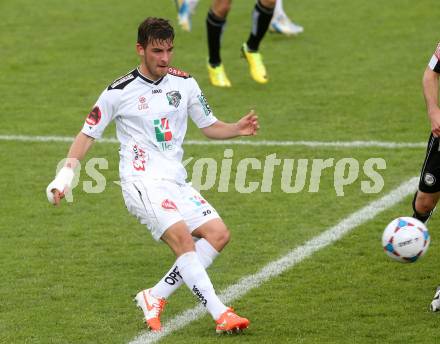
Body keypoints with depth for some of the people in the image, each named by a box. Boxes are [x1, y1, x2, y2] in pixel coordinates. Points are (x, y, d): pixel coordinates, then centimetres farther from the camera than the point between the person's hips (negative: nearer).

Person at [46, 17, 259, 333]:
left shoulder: (184, 83, 9)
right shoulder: (119, 91, -3)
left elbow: (210, 126, 17)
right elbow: (88, 134, 5)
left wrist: (237, 129, -3)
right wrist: (67, 172, -6)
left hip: (176, 182, 6)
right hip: (142, 182, -6)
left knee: (218, 234, -8)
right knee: (182, 238, -25)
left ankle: (155, 297, -2)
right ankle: (220, 314, -31)